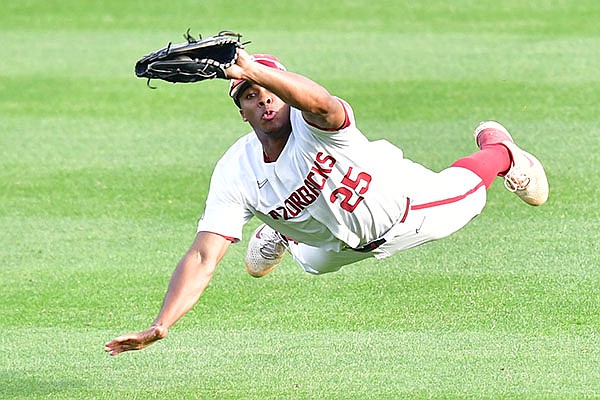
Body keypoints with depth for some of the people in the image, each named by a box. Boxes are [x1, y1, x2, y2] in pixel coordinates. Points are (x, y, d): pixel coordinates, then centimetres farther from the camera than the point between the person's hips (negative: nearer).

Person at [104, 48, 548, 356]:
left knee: (466, 188, 27)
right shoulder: (235, 174, -34)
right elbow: (203, 258, -38)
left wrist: (253, 69, -88)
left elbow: (322, 103, -72)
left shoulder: (315, 124, -45)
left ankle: (497, 147, 61)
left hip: (403, 200, -3)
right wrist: (160, 326, -51)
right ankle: (283, 232, 69)